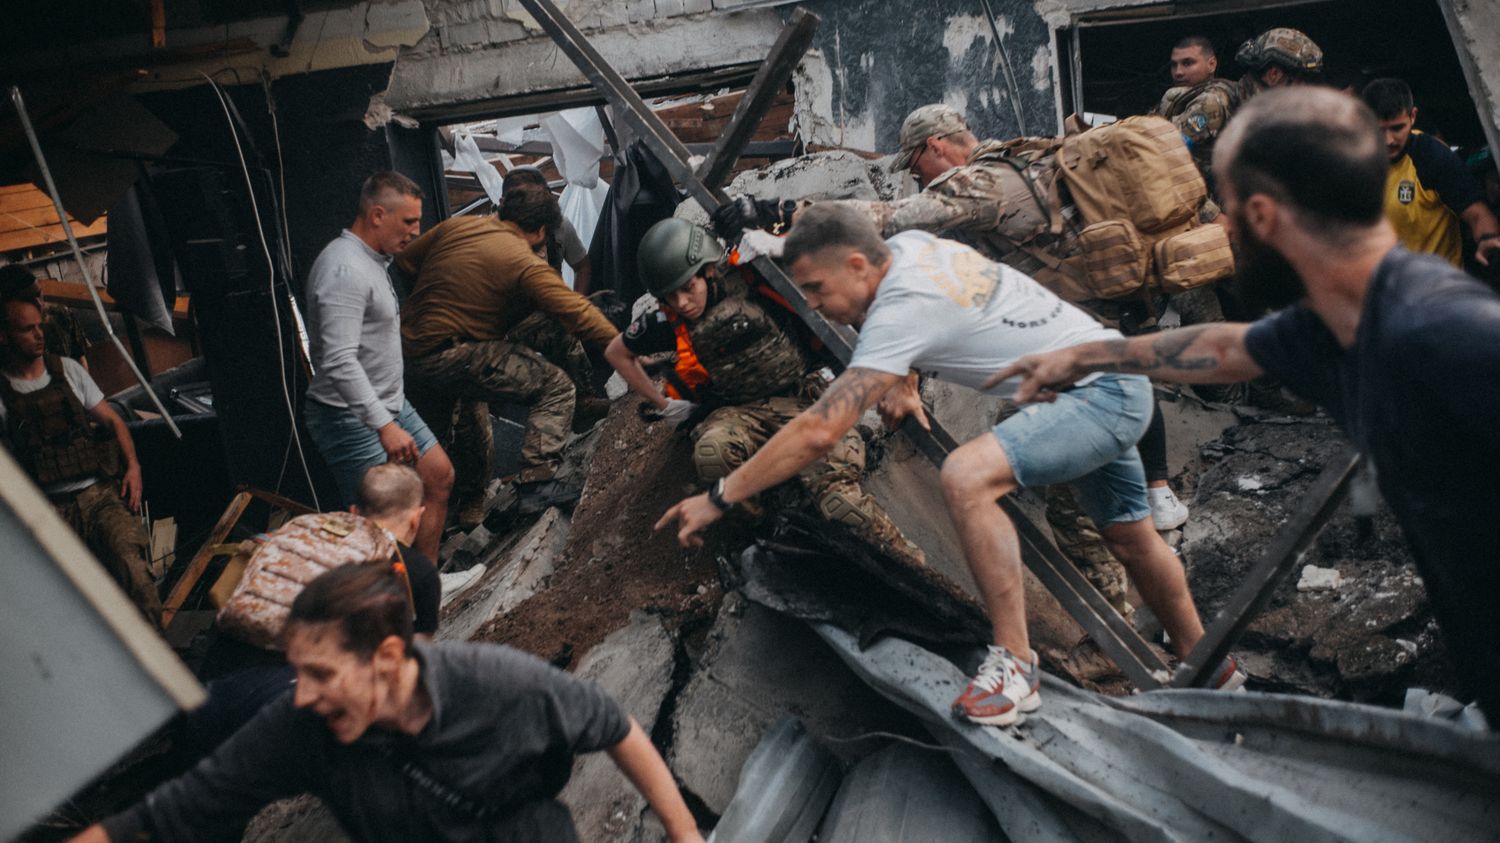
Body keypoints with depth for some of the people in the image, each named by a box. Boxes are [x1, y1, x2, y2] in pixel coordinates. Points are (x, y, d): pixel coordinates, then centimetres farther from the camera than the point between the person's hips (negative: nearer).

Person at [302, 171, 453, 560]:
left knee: (439, 476, 14)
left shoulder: (372, 260, 12)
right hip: (351, 416, -11)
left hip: (389, 404, 11)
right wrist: (385, 426, -34)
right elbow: (339, 362, -31)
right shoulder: (345, 270, -23)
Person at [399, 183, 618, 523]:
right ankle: (536, 481, -12)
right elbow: (580, 315, -13)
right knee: (557, 386, -5)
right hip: (449, 359, -8)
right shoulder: (526, 264, -11)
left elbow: (405, 261, 20)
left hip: (409, 348, 8)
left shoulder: (456, 226, 9)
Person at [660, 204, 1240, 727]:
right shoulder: (904, 245, 0)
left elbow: (818, 432, -31)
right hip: (1121, 385, 11)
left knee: (966, 476, -31)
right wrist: (903, 385, 10)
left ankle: (1015, 665, -22)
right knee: (1130, 540, 23)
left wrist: (718, 498, -25)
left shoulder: (900, 312, -27)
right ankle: (1208, 669, 42)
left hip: (1100, 394, -10)